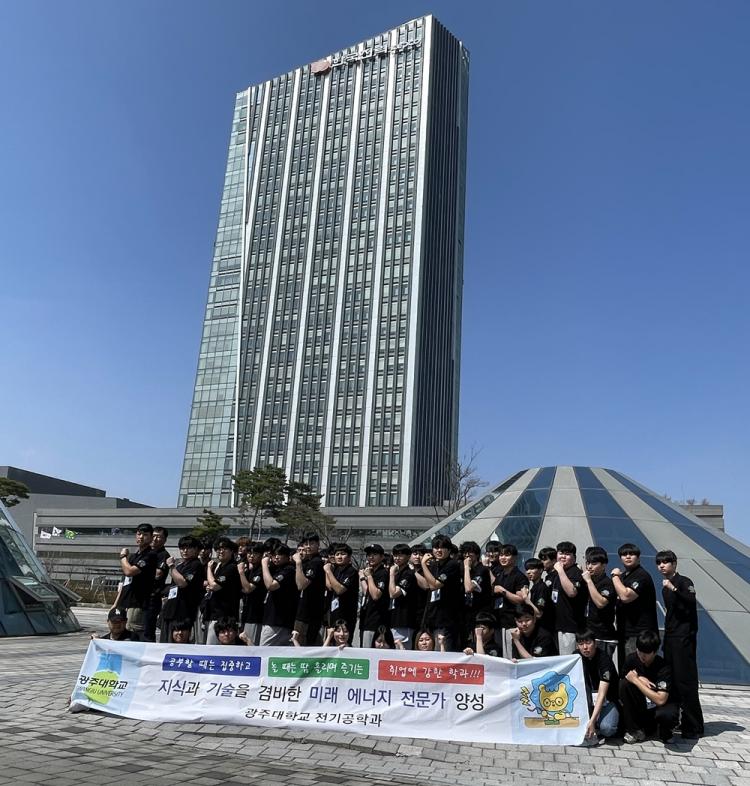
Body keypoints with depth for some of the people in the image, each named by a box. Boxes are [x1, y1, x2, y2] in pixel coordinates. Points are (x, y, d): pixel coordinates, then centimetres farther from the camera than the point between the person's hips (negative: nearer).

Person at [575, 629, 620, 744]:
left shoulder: (604, 658, -24)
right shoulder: (577, 656, -7)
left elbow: (602, 693, -30)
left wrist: (592, 721, -37)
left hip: (609, 699, -5)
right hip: (590, 696, 5)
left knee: (606, 728, -32)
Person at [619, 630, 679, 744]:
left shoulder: (663, 667, -22)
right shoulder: (631, 659, -10)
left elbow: (660, 700, -29)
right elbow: (623, 683, 0)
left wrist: (636, 680, -27)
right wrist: (640, 679, -19)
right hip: (641, 707, 4)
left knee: (666, 715, -39)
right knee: (624, 684, -22)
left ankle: (665, 732, 1)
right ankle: (634, 730, -10)